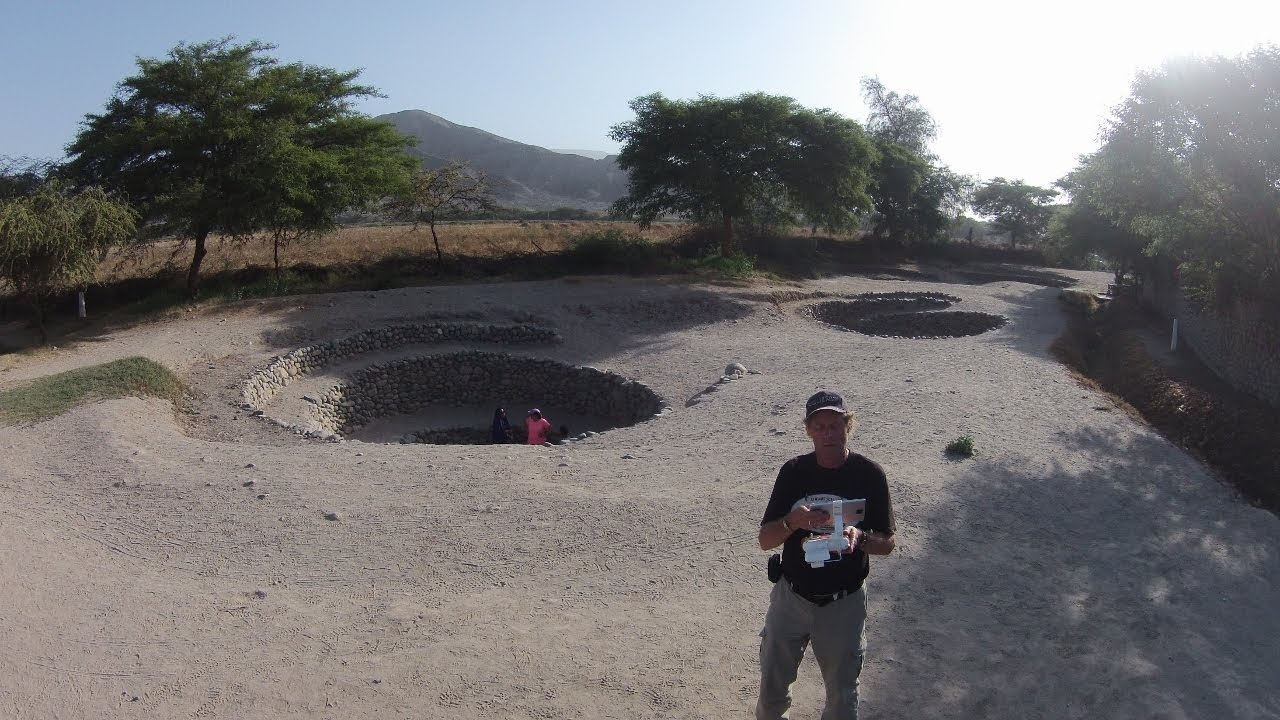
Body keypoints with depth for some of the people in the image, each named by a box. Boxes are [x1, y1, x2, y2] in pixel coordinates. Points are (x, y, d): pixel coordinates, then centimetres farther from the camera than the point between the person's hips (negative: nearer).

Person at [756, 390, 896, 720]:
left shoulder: (869, 474, -11)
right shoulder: (794, 471, -8)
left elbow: (887, 543, -5)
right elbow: (765, 540, -6)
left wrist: (860, 537, -26)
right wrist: (792, 522, -27)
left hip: (844, 602, -1)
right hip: (791, 596, 2)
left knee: (842, 692, 17)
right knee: (772, 683, 18)